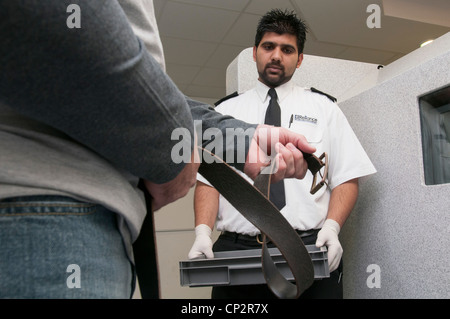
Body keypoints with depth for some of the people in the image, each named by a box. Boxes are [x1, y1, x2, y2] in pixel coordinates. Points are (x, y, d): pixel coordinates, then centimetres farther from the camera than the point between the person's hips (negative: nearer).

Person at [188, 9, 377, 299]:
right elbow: (208, 179, 6)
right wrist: (203, 231, -10)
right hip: (236, 249, 1)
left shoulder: (324, 107, 11)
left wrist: (332, 226, -12)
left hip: (310, 248, 0)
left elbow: (347, 178, 5)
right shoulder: (225, 112, 13)